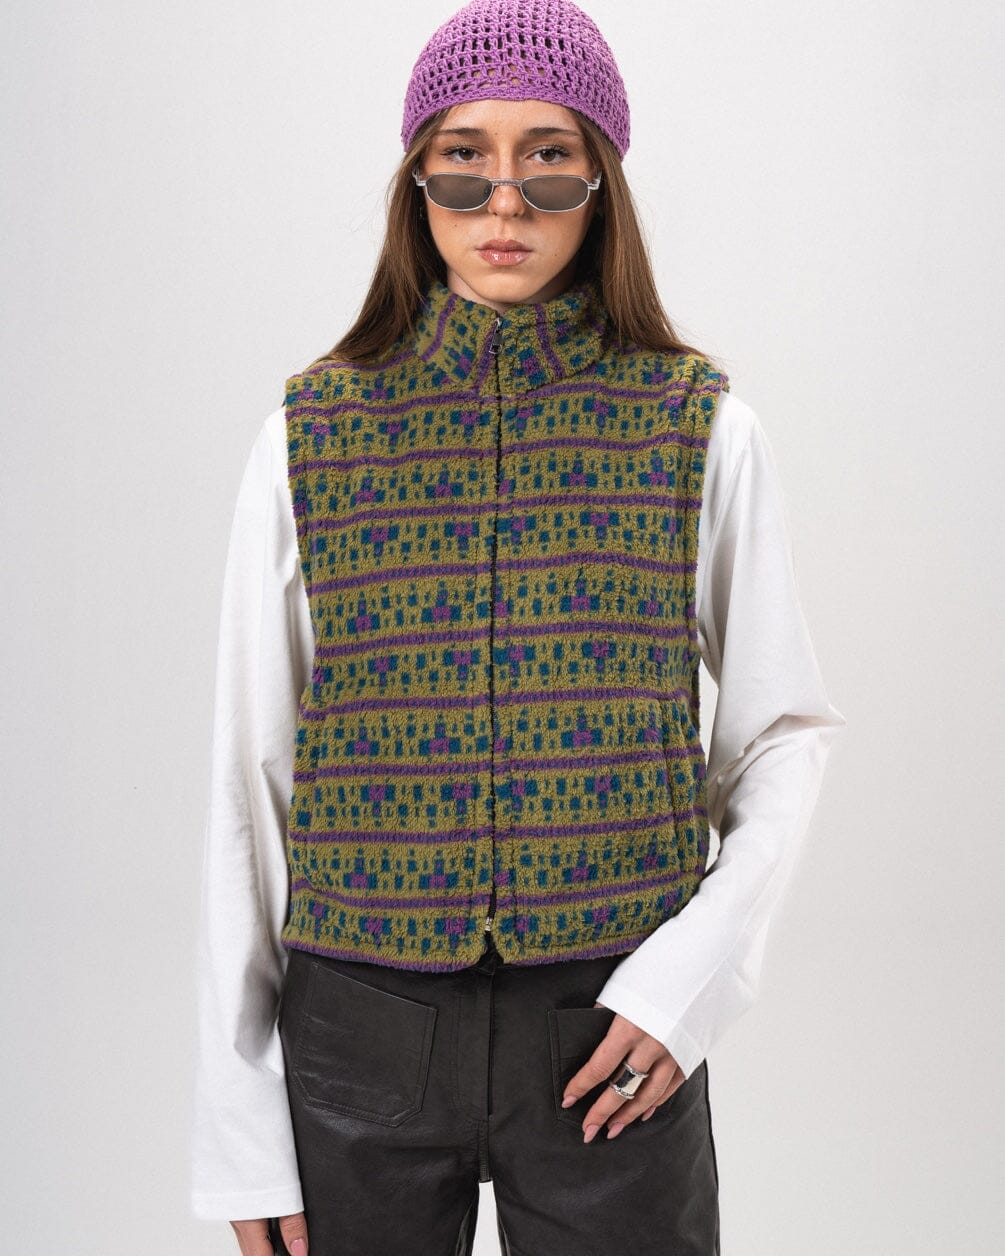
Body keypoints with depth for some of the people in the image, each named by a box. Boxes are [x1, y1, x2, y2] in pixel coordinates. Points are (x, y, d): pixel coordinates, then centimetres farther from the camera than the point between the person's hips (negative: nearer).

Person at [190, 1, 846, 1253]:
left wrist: (700, 966, -9)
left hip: (610, 1039, 0)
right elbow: (251, 776, 2)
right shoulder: (310, 435, 0)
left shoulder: (700, 427, -1)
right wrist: (239, 1117, 1)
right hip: (359, 1033, 1)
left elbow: (786, 727, 6)